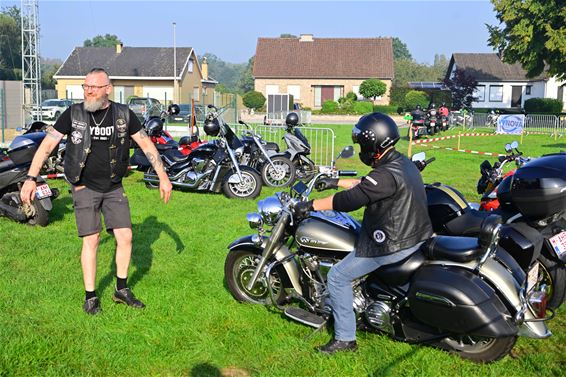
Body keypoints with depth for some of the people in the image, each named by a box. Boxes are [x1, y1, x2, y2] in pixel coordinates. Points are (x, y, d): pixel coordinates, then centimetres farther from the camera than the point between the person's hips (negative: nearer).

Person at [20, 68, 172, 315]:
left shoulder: (123, 114, -2)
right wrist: (31, 178, -16)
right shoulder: (73, 114, -6)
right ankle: (91, 297, 12)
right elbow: (47, 144, -7)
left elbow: (146, 144, 3)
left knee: (125, 237, 0)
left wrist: (163, 177, 0)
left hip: (114, 188, 2)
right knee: (91, 240, -3)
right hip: (85, 188, -2)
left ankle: (121, 290, 18)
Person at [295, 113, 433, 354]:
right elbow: (365, 185, 19)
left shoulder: (387, 175, -24)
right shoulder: (402, 162, 8)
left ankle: (345, 338, 4)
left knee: (337, 278, -3)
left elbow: (351, 199, -28)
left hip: (392, 245, -10)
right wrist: (336, 182, 24)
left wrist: (312, 205, -20)